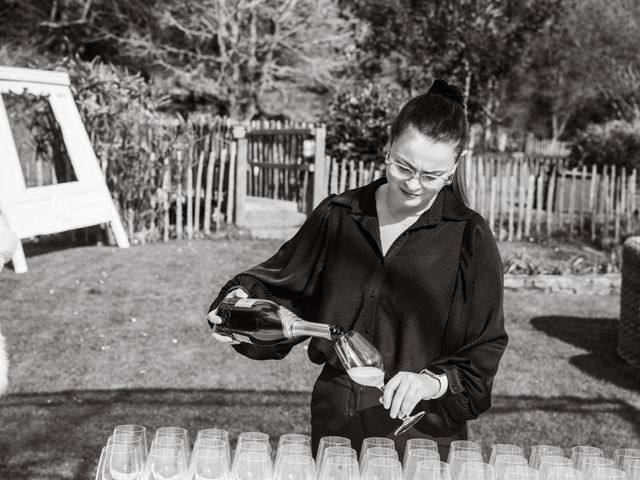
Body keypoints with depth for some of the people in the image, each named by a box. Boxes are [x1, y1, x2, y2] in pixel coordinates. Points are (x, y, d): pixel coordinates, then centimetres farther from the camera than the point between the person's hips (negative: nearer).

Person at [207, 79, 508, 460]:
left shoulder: (470, 238, -8)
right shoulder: (338, 217, 0)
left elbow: (484, 352, -7)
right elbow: (281, 288, 9)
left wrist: (435, 381, -23)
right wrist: (243, 300, -11)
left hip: (424, 435, -3)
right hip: (335, 425, 3)